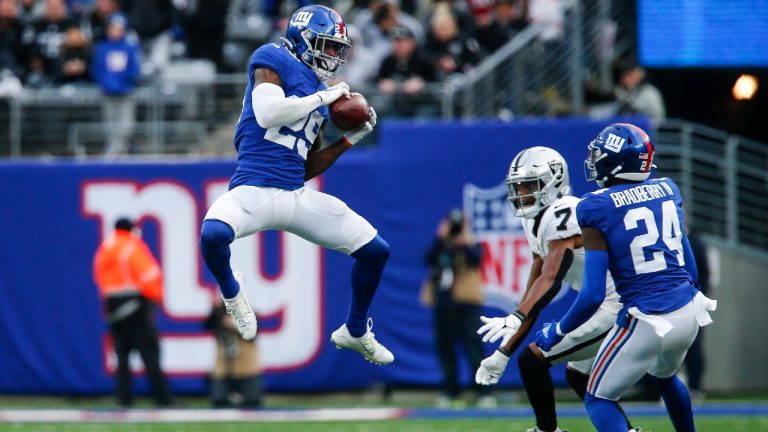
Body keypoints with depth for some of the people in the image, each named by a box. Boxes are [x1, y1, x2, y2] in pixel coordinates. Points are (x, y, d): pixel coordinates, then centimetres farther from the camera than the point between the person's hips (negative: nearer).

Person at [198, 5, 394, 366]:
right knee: (213, 234, -38)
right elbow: (267, 114, -19)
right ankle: (230, 290, -2)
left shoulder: (320, 95, 19)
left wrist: (349, 140, 13)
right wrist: (322, 97, -9)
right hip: (253, 191, -7)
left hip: (297, 197, 7)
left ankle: (355, 332, 29)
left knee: (375, 250, 5)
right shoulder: (274, 61, 0)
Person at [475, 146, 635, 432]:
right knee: (577, 375, 25)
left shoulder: (563, 214, -18)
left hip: (613, 309, -10)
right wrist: (504, 353, 14)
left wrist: (516, 319, -44)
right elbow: (535, 292, 16)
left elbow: (551, 280, -30)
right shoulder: (537, 221, 14)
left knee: (532, 360, -8)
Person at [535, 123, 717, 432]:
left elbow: (593, 295, -15)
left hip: (647, 322, -7)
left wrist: (558, 331, 0)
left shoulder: (598, 209, -13)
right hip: (689, 313, 7)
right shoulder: (667, 190, 5)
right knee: (664, 375, 36)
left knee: (599, 400, 10)